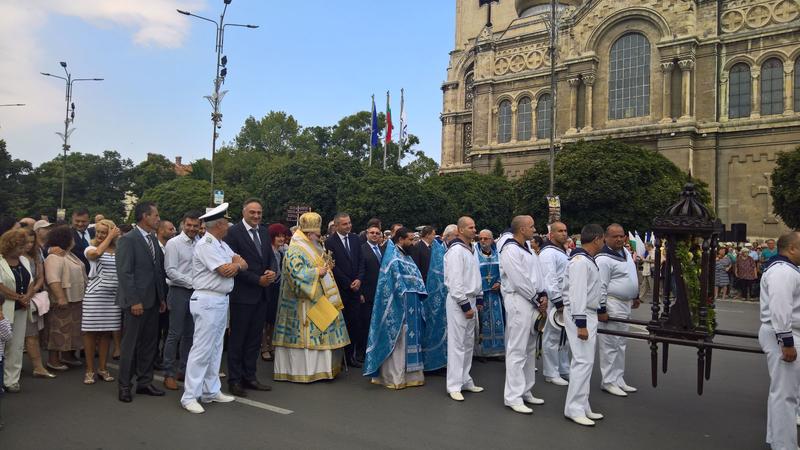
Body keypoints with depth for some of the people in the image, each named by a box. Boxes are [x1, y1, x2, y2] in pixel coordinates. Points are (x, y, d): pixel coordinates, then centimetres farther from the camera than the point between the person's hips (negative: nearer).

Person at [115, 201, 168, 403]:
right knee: (130, 344, 3)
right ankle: (125, 386, 15)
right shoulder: (128, 240, -10)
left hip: (153, 301, 7)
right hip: (136, 301, -7)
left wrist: (162, 297, 12)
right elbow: (124, 272, -14)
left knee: (150, 344, 12)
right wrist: (134, 301, -17)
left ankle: (145, 382, 22)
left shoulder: (153, 239, 13)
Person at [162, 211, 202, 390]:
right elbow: (170, 271, -12)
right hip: (179, 292, -5)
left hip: (196, 293, 5)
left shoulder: (200, 244, 7)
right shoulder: (173, 243, -6)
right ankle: (169, 374, 9)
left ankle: (183, 370, 24)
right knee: (175, 334, -1)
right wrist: (192, 282, -16)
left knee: (190, 334, 12)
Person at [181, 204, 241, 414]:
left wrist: (237, 264, -13)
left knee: (215, 348, 14)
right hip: (208, 301, -10)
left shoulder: (222, 244, 15)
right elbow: (225, 270, -19)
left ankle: (211, 391, 22)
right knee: (202, 349, -6)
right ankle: (189, 397, 1)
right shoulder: (206, 245, -14)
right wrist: (236, 262, 2)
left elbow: (243, 264, 10)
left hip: (221, 300, 10)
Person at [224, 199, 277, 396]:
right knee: (237, 339, 4)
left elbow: (271, 257, 13)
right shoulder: (233, 232, -10)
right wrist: (257, 280, -15)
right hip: (243, 294, -7)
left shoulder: (264, 232, 12)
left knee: (255, 338, 12)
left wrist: (273, 271, -9)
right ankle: (234, 380, 15)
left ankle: (249, 377, 22)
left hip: (262, 294, 7)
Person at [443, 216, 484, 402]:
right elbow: (455, 281, -19)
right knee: (457, 344, -5)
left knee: (468, 343, 15)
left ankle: (465, 380, 25)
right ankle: (454, 386, 2)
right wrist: (465, 305, -18)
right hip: (458, 302, -9)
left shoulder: (471, 250, 14)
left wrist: (479, 299, 14)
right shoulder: (456, 250, -15)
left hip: (470, 300, 9)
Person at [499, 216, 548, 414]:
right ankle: (513, 397, 1)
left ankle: (525, 391, 26)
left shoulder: (528, 248, 16)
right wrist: (537, 302, -9)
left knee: (530, 349, 15)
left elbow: (538, 274, 15)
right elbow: (520, 281, -17)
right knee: (517, 351, -6)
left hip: (533, 302, 10)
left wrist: (543, 295, 0)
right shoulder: (510, 250, -14)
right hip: (518, 301, -10)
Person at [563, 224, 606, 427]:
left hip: (588, 313, 11)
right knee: (583, 361, -10)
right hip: (580, 315, -11)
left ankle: (582, 406, 20)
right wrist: (581, 324, -25)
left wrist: (598, 310, 29)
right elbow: (577, 294, -23)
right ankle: (574, 408, -4)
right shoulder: (581, 261, -17)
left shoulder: (587, 260, 15)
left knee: (584, 361, 13)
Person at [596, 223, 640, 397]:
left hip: (625, 305, 10)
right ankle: (609, 382, 6)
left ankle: (619, 379, 26)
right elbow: (600, 286, -20)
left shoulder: (625, 252, 11)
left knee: (621, 344, 16)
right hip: (612, 305, -10)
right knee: (610, 345, -3)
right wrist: (601, 309, -21)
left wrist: (635, 296, 27)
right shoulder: (604, 259, -18)